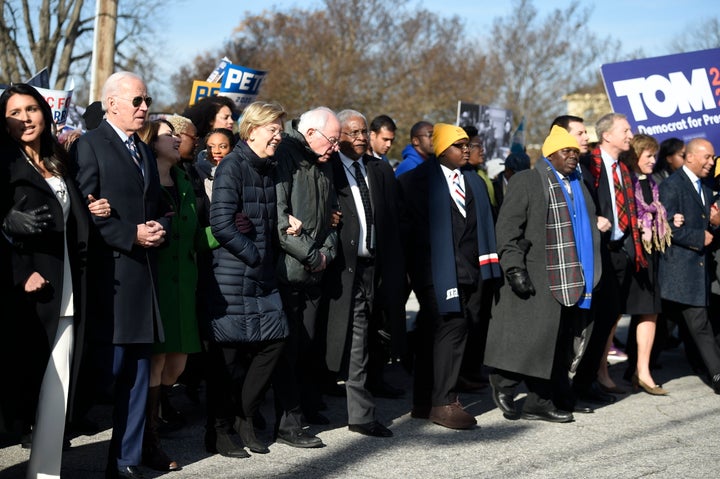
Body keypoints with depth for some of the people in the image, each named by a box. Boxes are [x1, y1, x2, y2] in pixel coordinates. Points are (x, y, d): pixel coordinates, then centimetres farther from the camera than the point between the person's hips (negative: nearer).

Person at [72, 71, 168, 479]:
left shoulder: (146, 152, 20)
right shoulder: (89, 146, -4)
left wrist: (160, 227, 2)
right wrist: (131, 235, -16)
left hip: (144, 276, 8)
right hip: (111, 275, -7)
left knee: (138, 375, 8)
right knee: (107, 371, -6)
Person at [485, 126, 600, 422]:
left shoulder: (578, 186, 19)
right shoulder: (526, 181, -3)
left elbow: (588, 229, 25)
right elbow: (507, 228, -8)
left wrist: (588, 278, 20)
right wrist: (514, 268, -16)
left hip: (571, 281, 7)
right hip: (538, 281, -7)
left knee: (561, 342, 5)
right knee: (530, 336, -8)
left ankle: (540, 402, 12)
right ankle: (504, 383, 14)